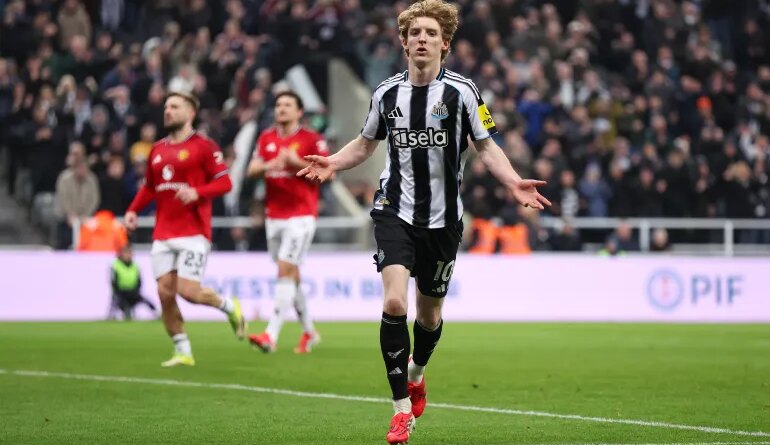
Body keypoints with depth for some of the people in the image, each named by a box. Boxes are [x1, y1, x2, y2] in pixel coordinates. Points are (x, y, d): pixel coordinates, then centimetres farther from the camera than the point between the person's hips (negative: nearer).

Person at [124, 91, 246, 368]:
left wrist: (197, 192, -23)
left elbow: (224, 183, -7)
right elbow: (149, 187, 24)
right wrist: (133, 210, 9)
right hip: (163, 235, 6)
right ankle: (183, 352, 10)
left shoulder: (203, 147, -4)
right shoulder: (157, 150, 14)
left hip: (193, 233, -6)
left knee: (188, 291, -13)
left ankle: (229, 307, 17)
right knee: (165, 293, -2)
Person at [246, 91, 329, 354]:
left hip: (301, 216, -6)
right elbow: (252, 170, 7)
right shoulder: (266, 139, 11)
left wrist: (298, 163, -18)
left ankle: (271, 335, -21)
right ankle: (309, 332, 24)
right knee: (291, 275, 10)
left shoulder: (311, 140, -4)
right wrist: (270, 165, -12)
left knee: (286, 271, -14)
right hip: (274, 216, 6)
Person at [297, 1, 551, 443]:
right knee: (394, 303, -18)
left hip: (443, 218, 0)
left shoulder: (462, 92, -6)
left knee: (430, 314, 12)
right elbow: (366, 143, 17)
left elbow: (486, 146, -1)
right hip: (395, 211, 0)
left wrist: (513, 182, -19)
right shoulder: (387, 92, 3)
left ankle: (416, 374, 46)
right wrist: (333, 163, -1)